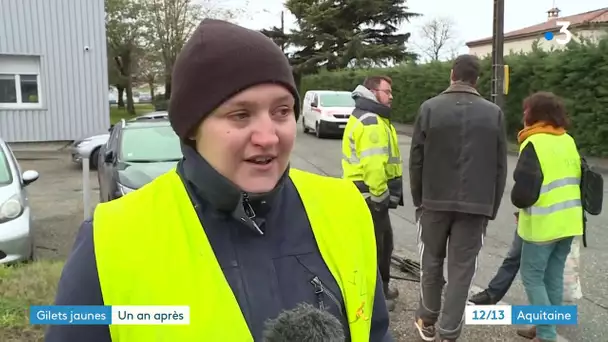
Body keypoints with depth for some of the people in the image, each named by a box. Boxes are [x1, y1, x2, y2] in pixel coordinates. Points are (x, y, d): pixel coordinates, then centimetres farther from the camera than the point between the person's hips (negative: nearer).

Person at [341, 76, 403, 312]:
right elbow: (373, 165, -29)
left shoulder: (367, 118, 16)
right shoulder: (371, 122, -20)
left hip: (364, 192, 11)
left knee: (384, 241, 21)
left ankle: (381, 287, 36)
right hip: (369, 194, -11)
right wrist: (380, 195, -21)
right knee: (372, 245, 1)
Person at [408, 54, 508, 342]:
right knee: (462, 269, 6)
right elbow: (500, 167, 3)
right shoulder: (494, 113, 1)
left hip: (435, 201, 0)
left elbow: (416, 159, -2)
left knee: (432, 262, 16)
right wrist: (491, 207, 12)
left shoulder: (429, 108, -3)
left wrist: (418, 199, 9)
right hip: (475, 205, 0)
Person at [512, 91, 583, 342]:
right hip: (568, 222, 7)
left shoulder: (534, 144, -17)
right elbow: (577, 178, 15)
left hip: (543, 224, -7)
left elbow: (523, 192, -22)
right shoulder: (569, 141, 7)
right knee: (554, 277, 15)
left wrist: (517, 200, -2)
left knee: (532, 277, 4)